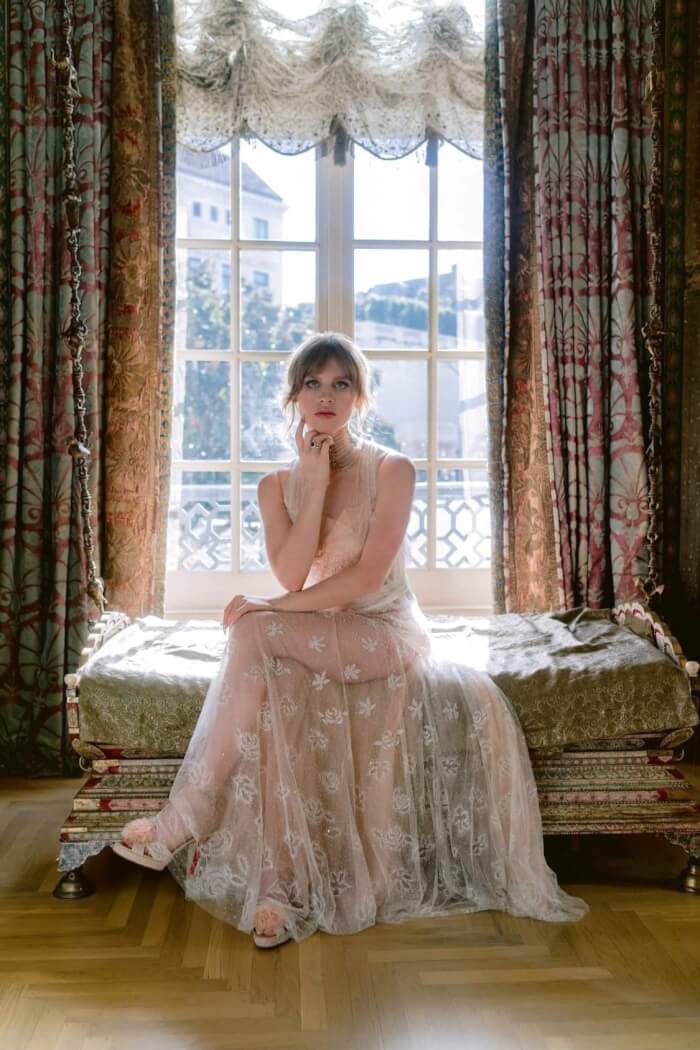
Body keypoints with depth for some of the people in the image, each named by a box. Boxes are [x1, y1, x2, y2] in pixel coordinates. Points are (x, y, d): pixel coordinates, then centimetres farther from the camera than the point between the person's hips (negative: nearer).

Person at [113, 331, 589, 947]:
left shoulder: (392, 470, -5)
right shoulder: (277, 485, 8)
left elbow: (366, 577, -15)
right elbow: (291, 575, -9)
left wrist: (271, 611, -17)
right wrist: (316, 482, -13)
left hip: (387, 633, -4)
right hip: (311, 643, 4)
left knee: (254, 633, -29)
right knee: (272, 693, -32)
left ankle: (182, 822, -22)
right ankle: (276, 888, -25)